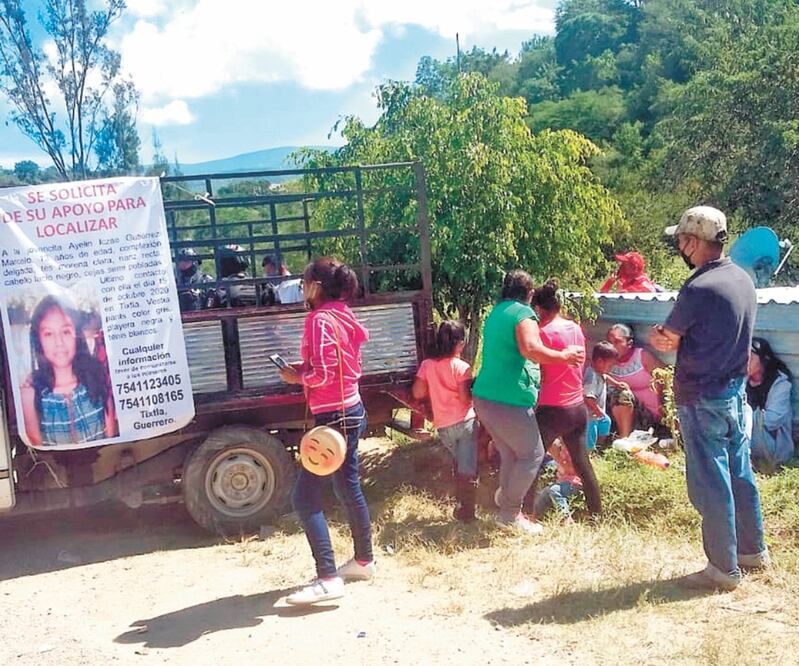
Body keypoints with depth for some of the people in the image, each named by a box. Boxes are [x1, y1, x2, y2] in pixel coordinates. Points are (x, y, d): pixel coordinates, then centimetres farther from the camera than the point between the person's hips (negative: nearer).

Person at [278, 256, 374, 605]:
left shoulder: (321, 320, -17)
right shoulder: (343, 317, 11)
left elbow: (322, 374, -22)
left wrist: (296, 377, -5)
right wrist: (304, 369, 6)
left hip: (334, 416, -10)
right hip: (350, 410, 10)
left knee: (304, 497, -6)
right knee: (348, 487, 20)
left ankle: (328, 579, -7)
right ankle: (364, 561, 32)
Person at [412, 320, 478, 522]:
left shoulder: (427, 365, 3)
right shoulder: (462, 367, -10)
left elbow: (417, 393, 1)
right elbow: (465, 398, -16)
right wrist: (474, 393, 5)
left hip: (443, 427, 5)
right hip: (465, 422, -5)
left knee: (459, 464, 23)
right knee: (468, 467, 0)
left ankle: (462, 506, 25)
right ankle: (466, 510, 0)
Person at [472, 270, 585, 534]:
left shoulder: (495, 313, 19)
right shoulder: (523, 313, -9)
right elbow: (531, 349, -27)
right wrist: (565, 355, -13)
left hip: (484, 397, 9)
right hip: (510, 400, -9)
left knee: (509, 455, 17)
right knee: (532, 455, 3)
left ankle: (508, 511, 22)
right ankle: (511, 512, 6)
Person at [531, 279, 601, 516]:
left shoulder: (545, 332, -15)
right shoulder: (576, 328, 5)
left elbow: (539, 374, -12)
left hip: (552, 409, -7)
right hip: (577, 407, 7)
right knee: (582, 462, 16)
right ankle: (596, 511, 23)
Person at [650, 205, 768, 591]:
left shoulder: (698, 289, -22)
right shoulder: (743, 280, 6)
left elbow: (663, 338, -11)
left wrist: (665, 339, 9)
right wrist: (676, 340, 1)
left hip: (701, 398, -9)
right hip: (736, 390, 9)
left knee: (711, 482, 2)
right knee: (740, 473, 19)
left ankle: (724, 568, 12)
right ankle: (753, 549, 33)